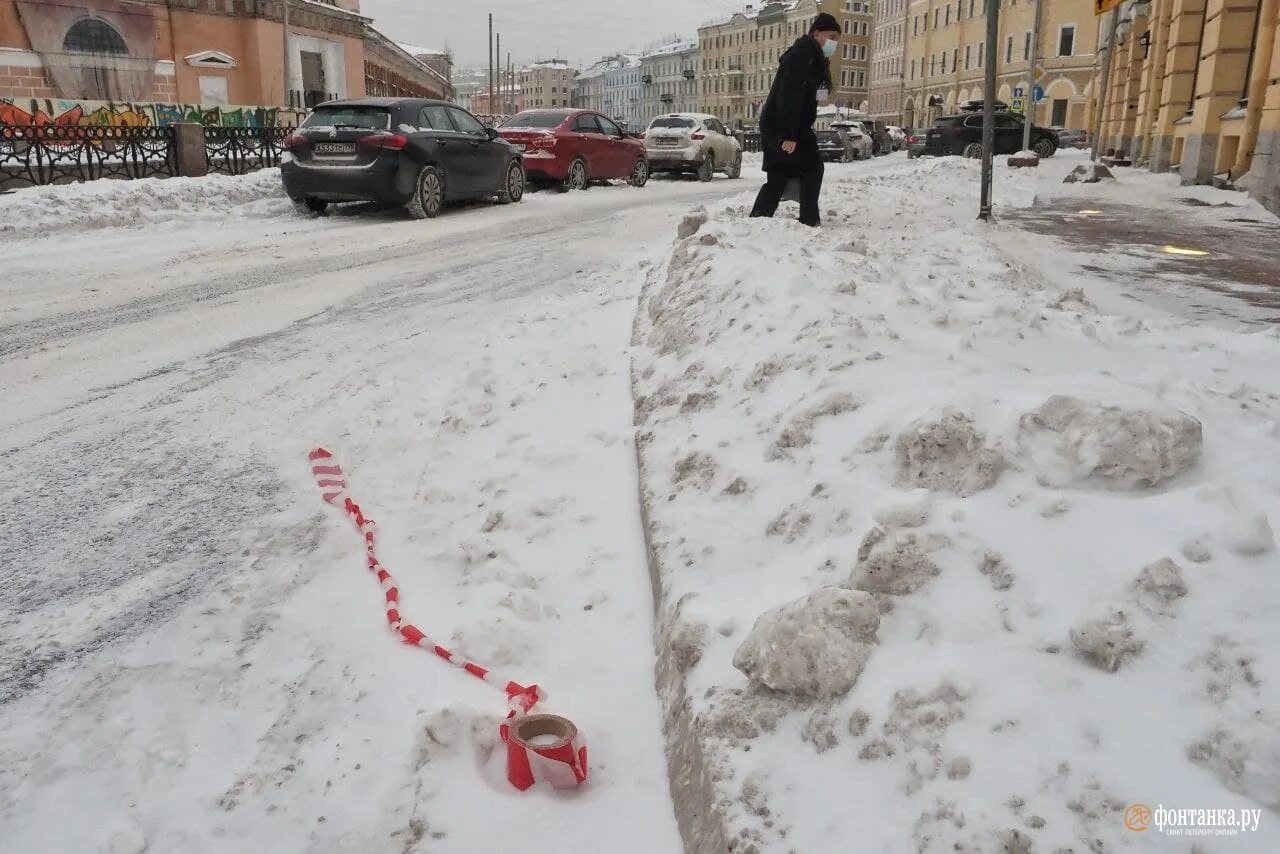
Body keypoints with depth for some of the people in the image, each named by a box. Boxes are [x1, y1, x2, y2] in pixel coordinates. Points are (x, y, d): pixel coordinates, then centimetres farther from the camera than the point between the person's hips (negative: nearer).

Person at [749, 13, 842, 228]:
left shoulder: (814, 59, 17)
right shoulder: (801, 56, -15)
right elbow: (790, 97, -24)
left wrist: (800, 133, 14)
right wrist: (790, 135, -29)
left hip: (775, 127, 10)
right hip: (782, 127, -10)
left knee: (778, 178, 10)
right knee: (812, 167, -2)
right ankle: (809, 220, 1)